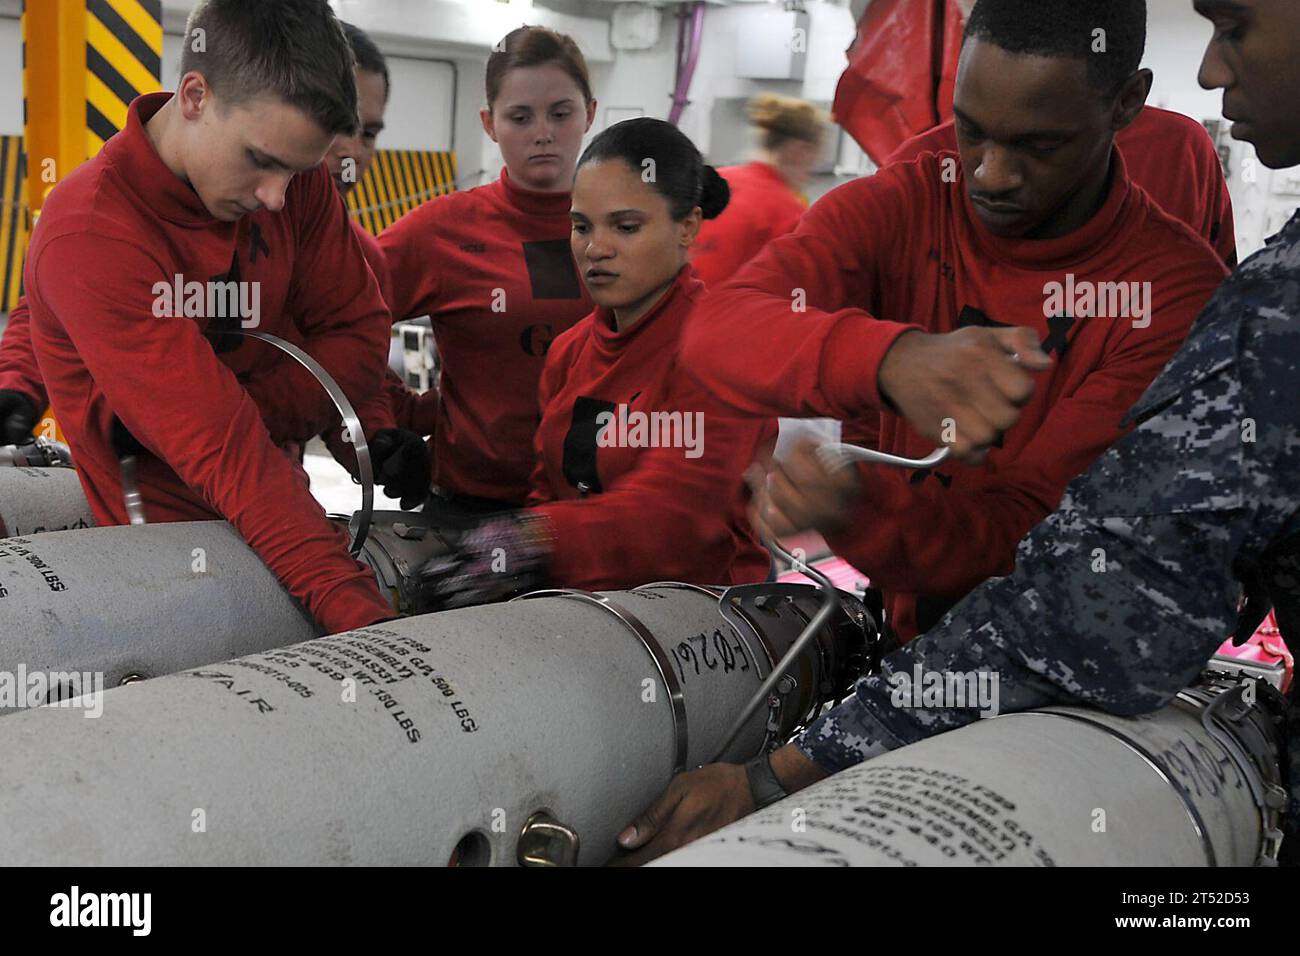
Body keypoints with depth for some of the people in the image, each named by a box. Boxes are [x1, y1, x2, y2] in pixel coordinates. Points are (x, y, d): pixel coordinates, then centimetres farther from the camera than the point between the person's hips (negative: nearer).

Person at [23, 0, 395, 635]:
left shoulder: (293, 176, -5)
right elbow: (224, 453, -31)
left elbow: (359, 336, -2)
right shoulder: (89, 236, -25)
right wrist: (355, 610, -37)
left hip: (270, 514, 5)